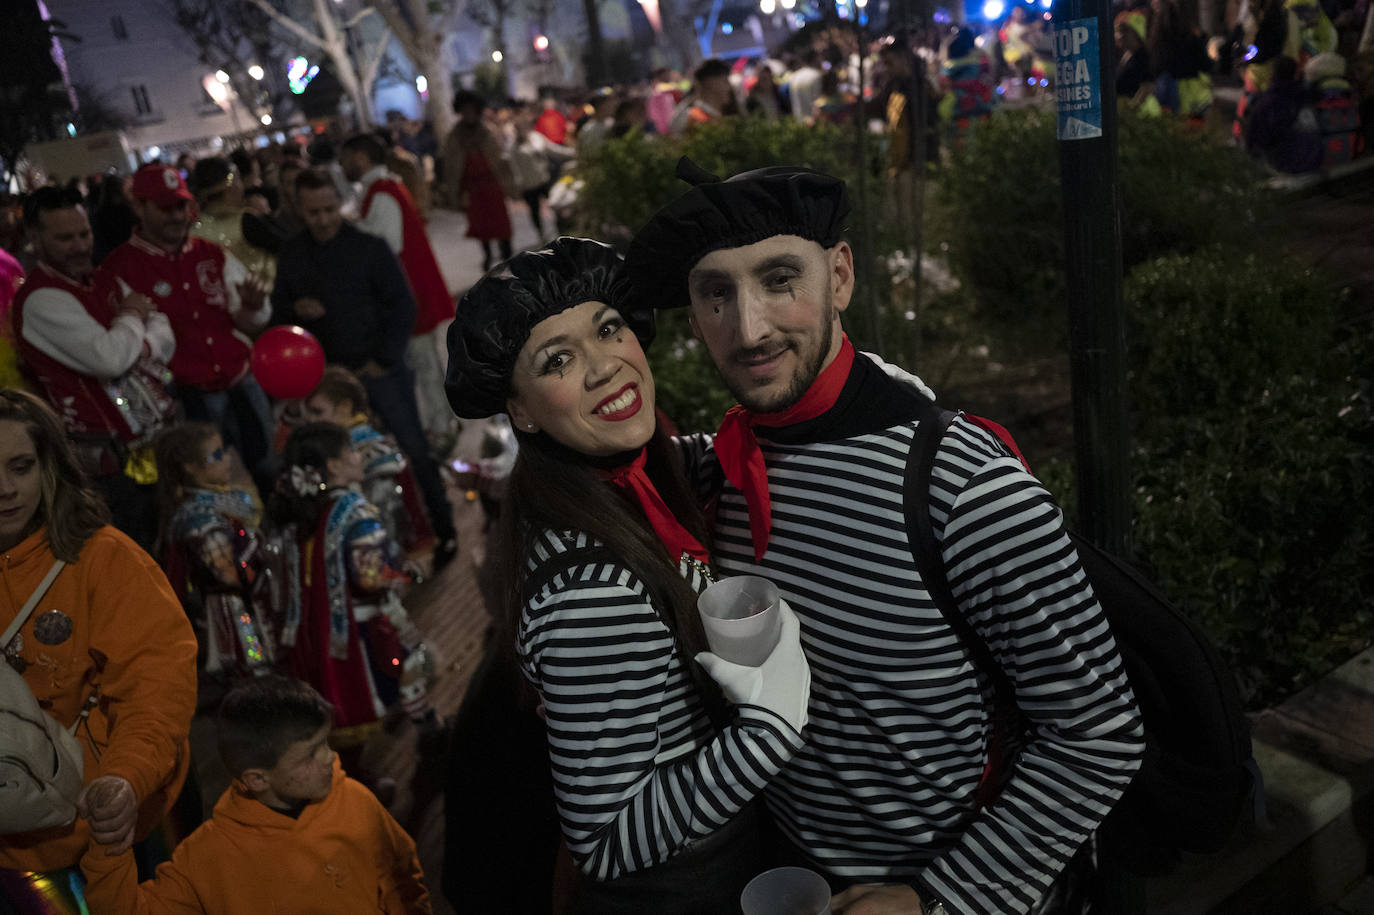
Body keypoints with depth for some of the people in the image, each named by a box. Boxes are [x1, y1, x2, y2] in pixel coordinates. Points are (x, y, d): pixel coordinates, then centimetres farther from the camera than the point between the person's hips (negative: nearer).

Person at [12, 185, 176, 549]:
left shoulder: (96, 282, 14)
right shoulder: (41, 299, -13)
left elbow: (166, 343, 10)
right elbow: (110, 360, -25)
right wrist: (131, 317, -5)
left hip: (156, 439, 8)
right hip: (113, 463, -8)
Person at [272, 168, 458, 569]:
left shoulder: (369, 247, -5)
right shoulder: (291, 256, 6)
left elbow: (403, 305, -4)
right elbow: (278, 312, 14)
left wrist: (384, 360, -10)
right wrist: (295, 309, -10)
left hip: (380, 370, -3)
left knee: (414, 449, -1)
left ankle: (443, 530, 11)